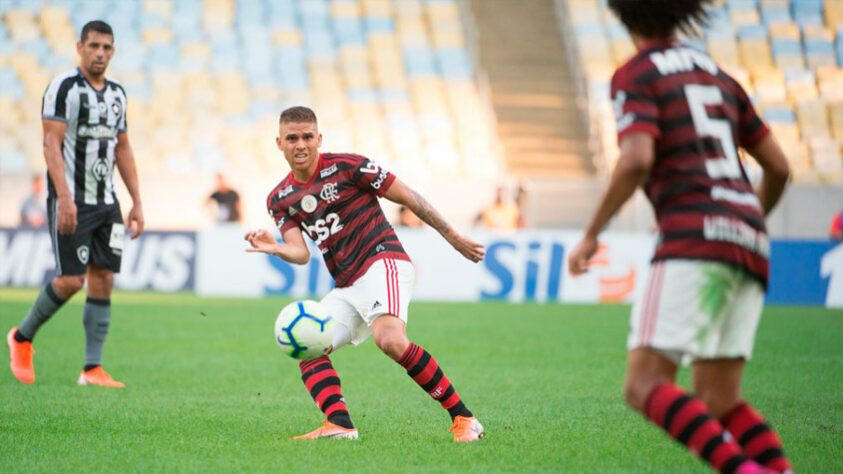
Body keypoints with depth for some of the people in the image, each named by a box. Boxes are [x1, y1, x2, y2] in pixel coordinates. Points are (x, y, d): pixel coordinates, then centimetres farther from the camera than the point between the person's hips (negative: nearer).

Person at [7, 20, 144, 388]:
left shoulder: (117, 93, 13)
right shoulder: (64, 87, -8)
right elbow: (51, 144, -15)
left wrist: (137, 202, 13)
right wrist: (65, 197, -24)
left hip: (107, 203, 7)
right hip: (71, 202, -6)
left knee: (103, 280, 0)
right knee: (71, 279, -10)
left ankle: (92, 369, 2)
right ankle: (22, 337, 14)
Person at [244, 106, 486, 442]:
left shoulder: (347, 166, -6)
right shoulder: (279, 199, 11)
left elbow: (406, 196, 0)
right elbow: (301, 253, -1)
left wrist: (452, 237, 3)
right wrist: (275, 249, -24)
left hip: (383, 261, -8)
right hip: (346, 286, 8)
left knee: (390, 340, -31)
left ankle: (462, 417, -24)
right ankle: (339, 424, -26)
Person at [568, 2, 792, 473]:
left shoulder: (635, 75, 3)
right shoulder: (718, 77, 26)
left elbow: (637, 160, -14)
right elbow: (779, 167, 24)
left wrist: (591, 235, -4)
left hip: (695, 239, -7)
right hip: (749, 246, 8)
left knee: (646, 388, -12)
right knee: (719, 406, 7)